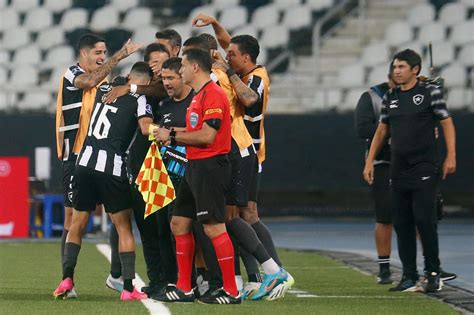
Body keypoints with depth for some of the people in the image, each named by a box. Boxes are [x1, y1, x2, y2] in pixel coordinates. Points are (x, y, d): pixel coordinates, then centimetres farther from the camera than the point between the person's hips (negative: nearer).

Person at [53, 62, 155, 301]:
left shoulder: (103, 90, 15)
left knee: (77, 225, 14)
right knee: (124, 228, 6)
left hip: (85, 162, 4)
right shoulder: (139, 100, -1)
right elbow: (146, 128, -17)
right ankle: (128, 288, 0)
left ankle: (67, 277, 0)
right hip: (112, 168, -4)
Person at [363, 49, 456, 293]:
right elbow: (382, 131, 19)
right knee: (401, 223, 4)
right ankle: (409, 277, 9)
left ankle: (433, 273, -1)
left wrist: (450, 156, -8)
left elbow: (446, 123, -1)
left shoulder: (430, 92, -2)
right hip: (398, 169, 5)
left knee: (424, 219, -11)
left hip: (425, 168, -5)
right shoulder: (390, 97, 12)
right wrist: (369, 161, 14)